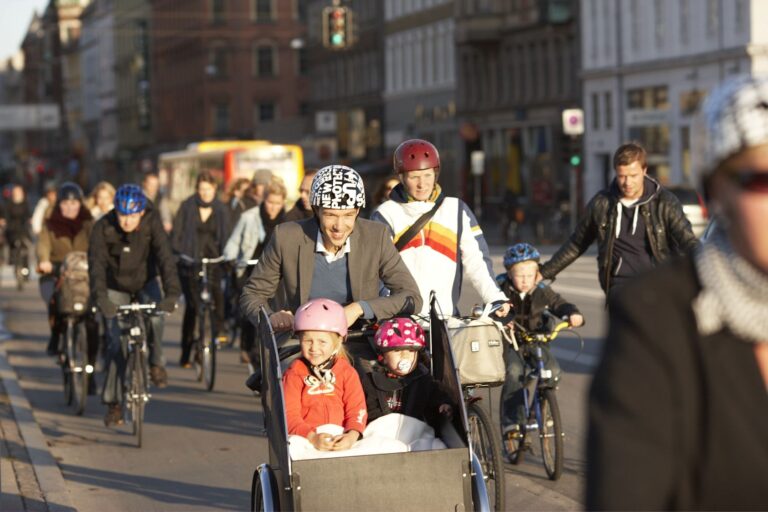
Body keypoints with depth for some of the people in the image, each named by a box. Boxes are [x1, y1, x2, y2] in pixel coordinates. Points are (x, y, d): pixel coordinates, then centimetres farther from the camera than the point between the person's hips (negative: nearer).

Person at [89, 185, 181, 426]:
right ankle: (113, 403, 3)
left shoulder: (152, 223, -24)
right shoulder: (103, 227, -24)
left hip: (145, 283, 0)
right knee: (116, 343, -7)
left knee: (155, 317, -29)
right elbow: (97, 263, -32)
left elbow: (165, 257, -32)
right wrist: (100, 297, -48)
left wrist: (172, 293, -46)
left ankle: (156, 362, -2)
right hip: (116, 288, 0)